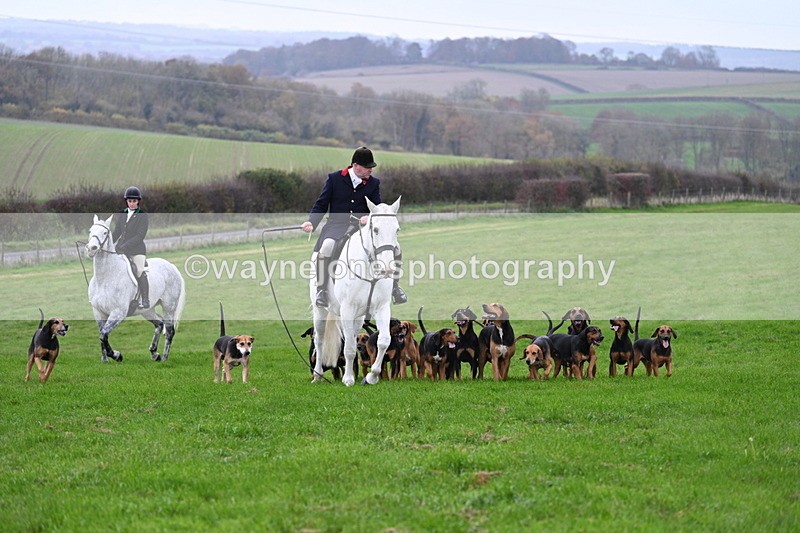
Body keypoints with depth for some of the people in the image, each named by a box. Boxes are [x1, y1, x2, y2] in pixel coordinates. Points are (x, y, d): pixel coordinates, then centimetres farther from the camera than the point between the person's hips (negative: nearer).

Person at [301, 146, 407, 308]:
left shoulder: (373, 183, 9)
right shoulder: (334, 179, 2)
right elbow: (321, 205, 3)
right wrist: (311, 222, -14)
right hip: (338, 226, -3)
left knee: (394, 247, -12)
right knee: (326, 247, -35)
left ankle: (395, 286, 13)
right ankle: (321, 289, -18)